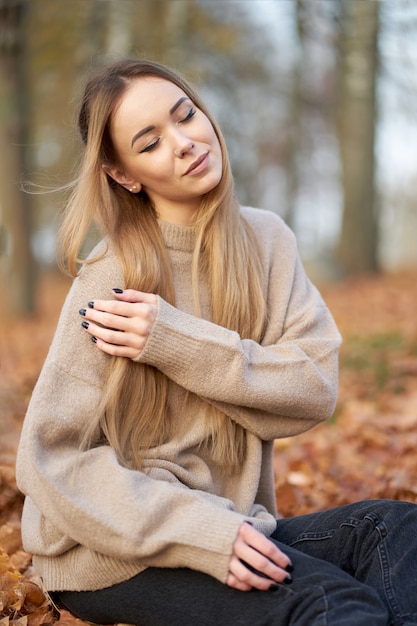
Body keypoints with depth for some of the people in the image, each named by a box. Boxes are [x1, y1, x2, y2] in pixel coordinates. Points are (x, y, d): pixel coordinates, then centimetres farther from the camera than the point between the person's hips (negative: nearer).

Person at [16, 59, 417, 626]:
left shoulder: (265, 240, 2)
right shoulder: (114, 278, -13)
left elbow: (318, 387, -7)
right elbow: (51, 460, -13)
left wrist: (181, 344, -21)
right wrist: (205, 534, -23)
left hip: (229, 521, 5)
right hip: (114, 558, -5)